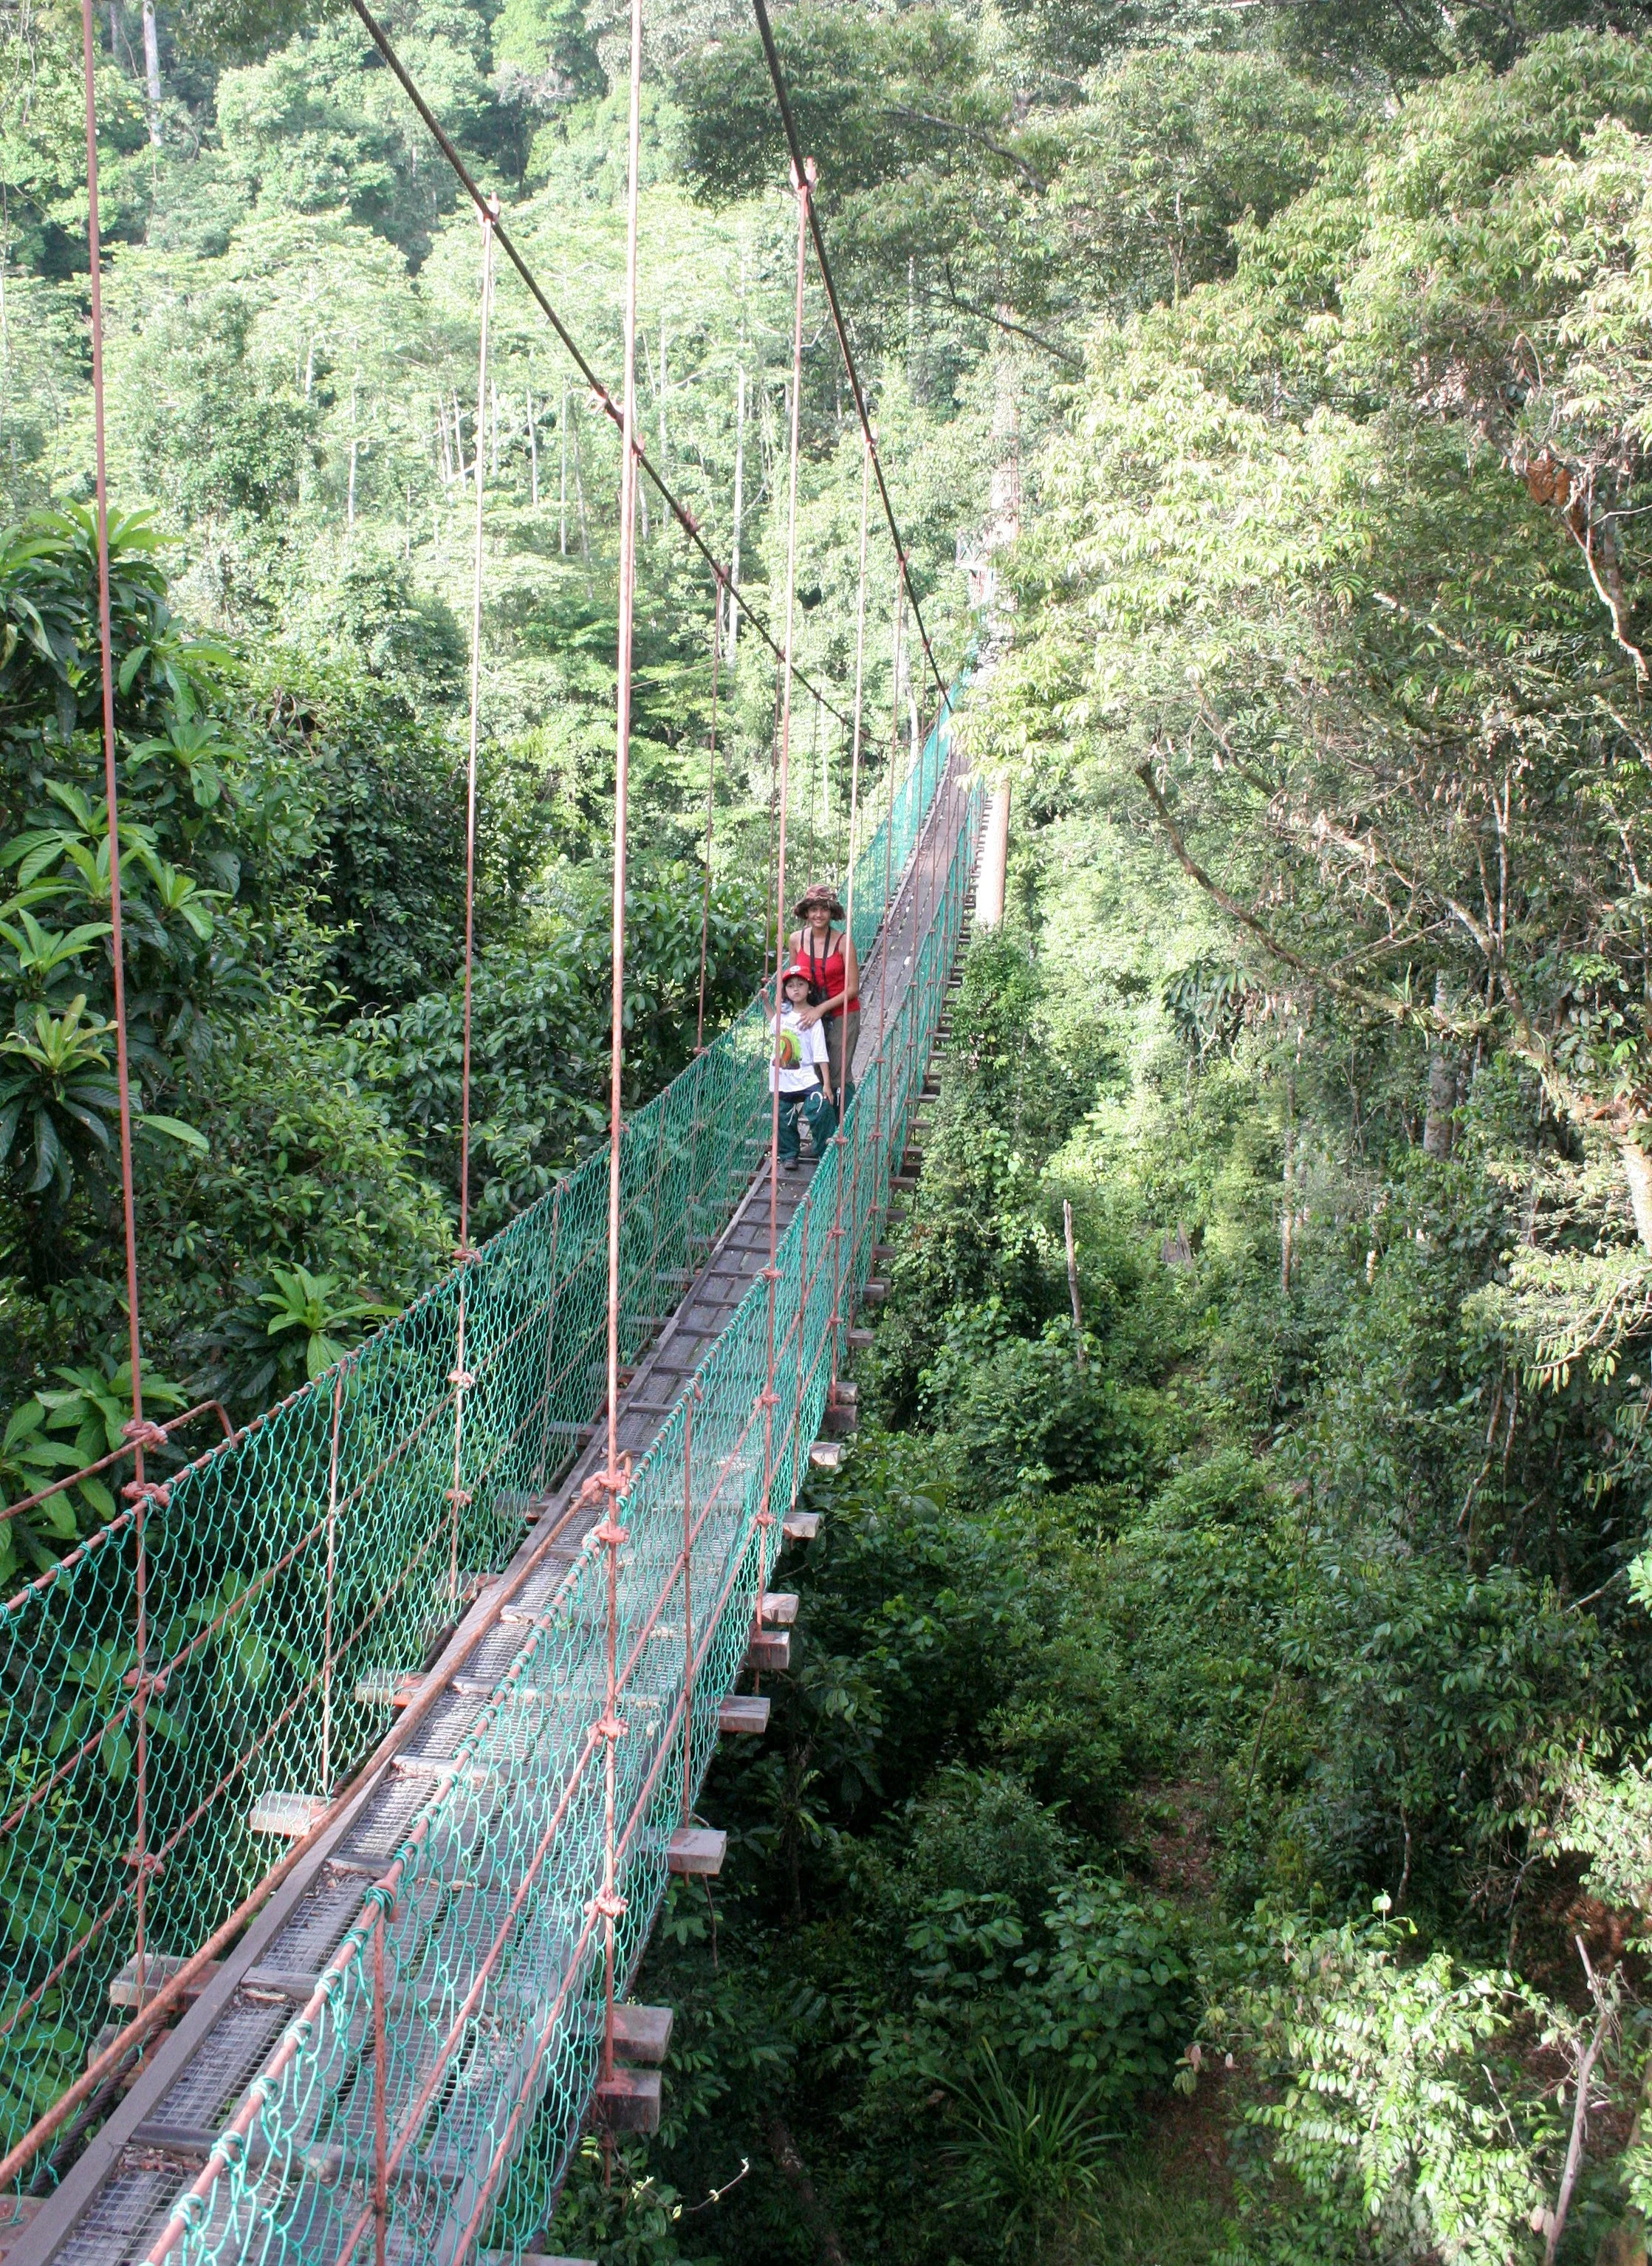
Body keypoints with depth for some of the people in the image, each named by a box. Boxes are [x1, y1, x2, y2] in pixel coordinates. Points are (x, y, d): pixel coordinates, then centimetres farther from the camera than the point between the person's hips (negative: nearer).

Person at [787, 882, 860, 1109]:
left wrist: (821, 1009, -15)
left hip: (842, 1015, -4)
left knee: (839, 1078, -3)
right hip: (811, 1014, 4)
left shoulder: (843, 941, -13)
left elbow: (853, 989, -10)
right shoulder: (797, 940, -1)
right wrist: (802, 1006, 1)